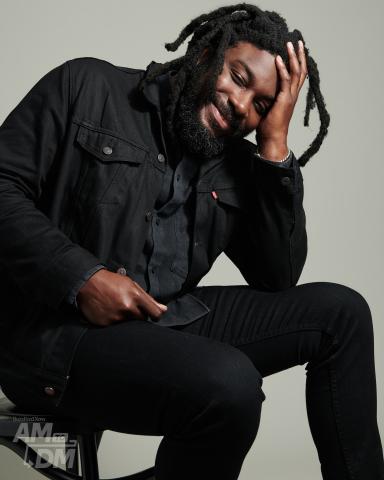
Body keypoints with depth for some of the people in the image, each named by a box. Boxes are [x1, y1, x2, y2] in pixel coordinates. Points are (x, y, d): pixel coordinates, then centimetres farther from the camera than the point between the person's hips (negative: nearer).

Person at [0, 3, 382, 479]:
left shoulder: (237, 166, 9)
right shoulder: (87, 87, -1)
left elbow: (278, 278, 0)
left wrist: (275, 144, -3)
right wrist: (81, 277, -21)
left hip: (166, 320, 6)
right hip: (57, 331, -5)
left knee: (341, 311, -1)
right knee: (229, 385, -32)